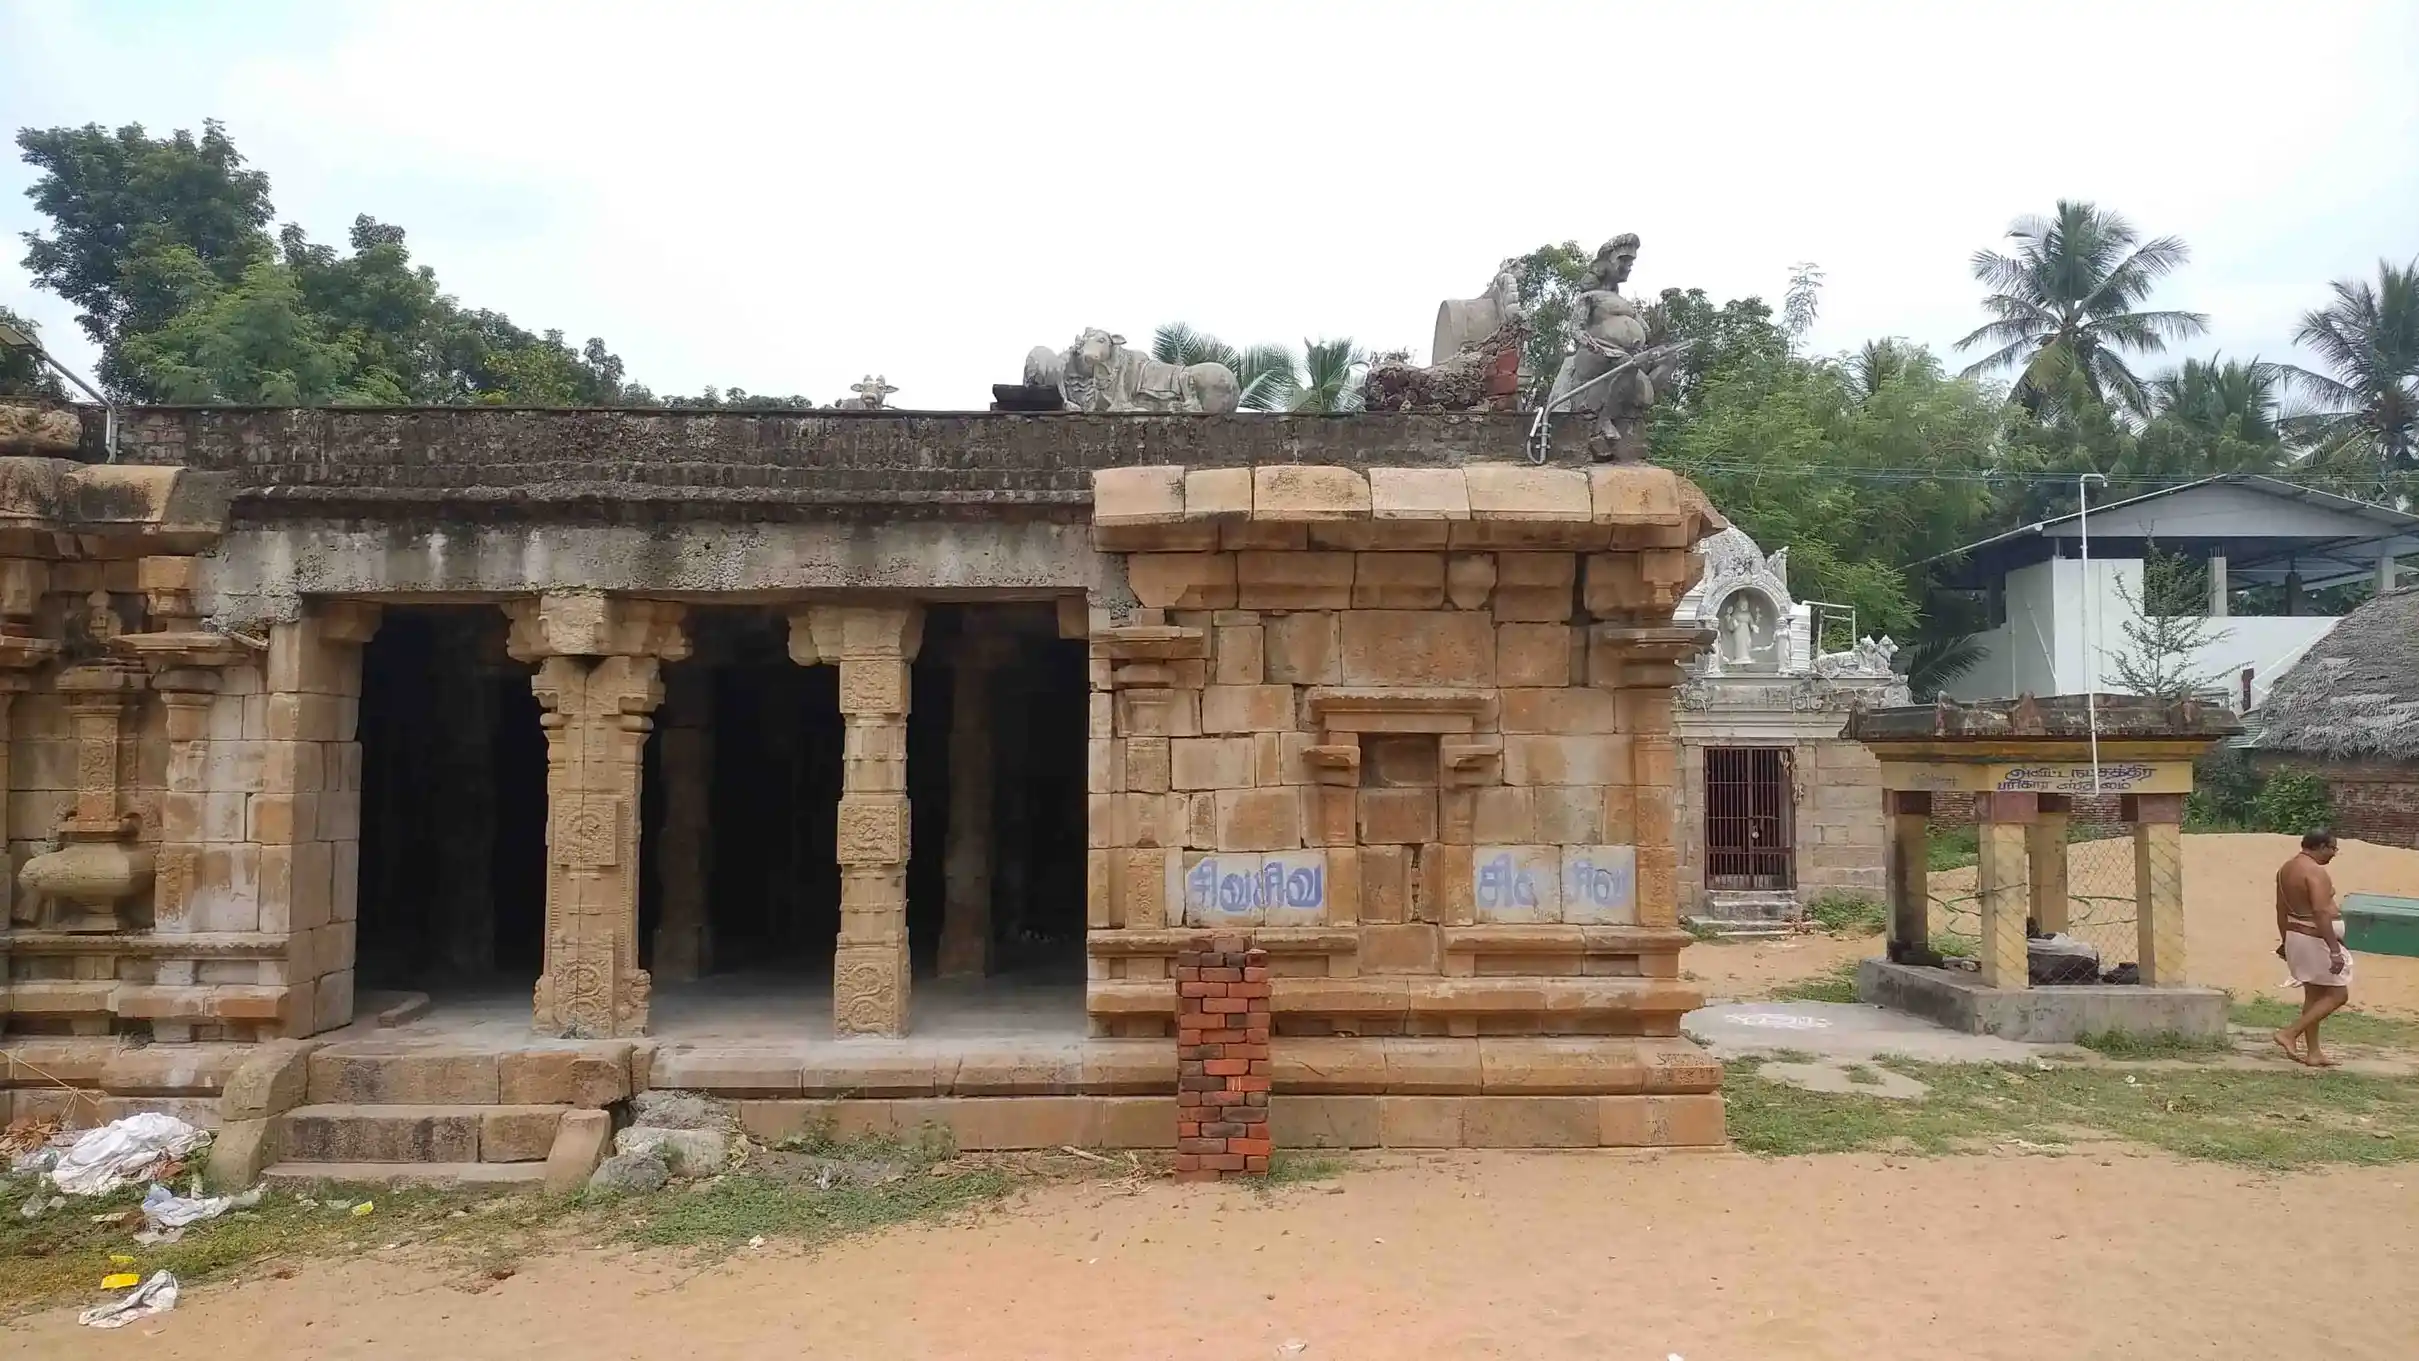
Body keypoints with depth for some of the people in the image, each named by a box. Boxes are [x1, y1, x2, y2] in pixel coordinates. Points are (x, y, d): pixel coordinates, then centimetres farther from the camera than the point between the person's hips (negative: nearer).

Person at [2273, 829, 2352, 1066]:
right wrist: (2334, 950, -26)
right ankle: (2289, 1033, -5)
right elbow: (2321, 913, -25)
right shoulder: (2315, 871, -19)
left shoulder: (2287, 868, 10)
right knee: (2338, 994, 1)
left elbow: (2281, 908, 16)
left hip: (2296, 937, 9)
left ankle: (2313, 1052, 15)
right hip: (2315, 940, -9)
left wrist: (2285, 940, 23)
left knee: (2313, 994, 14)